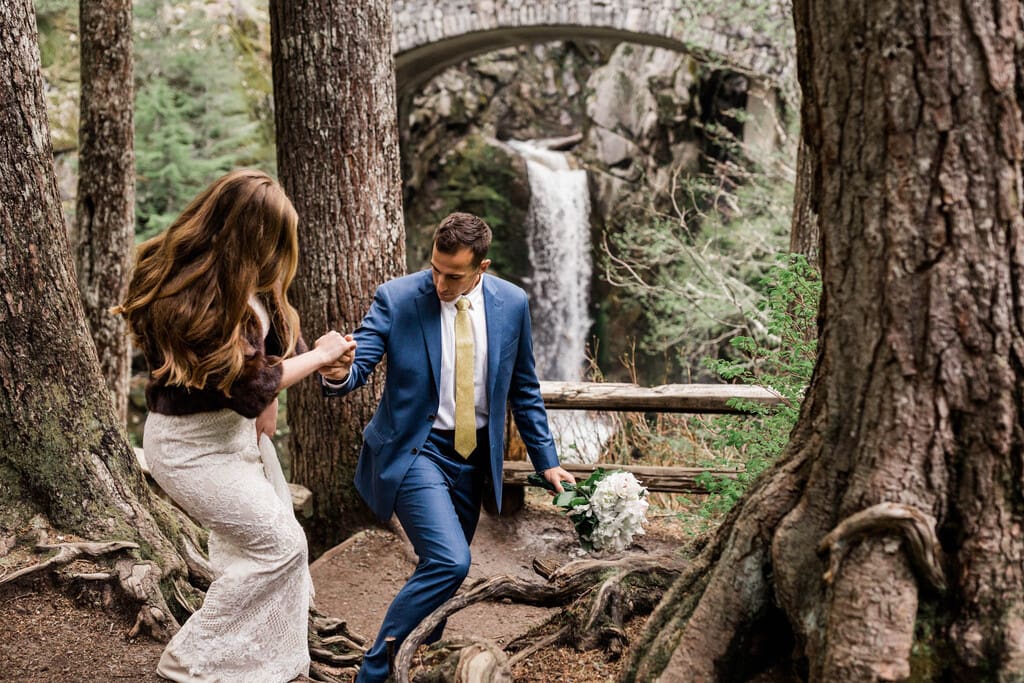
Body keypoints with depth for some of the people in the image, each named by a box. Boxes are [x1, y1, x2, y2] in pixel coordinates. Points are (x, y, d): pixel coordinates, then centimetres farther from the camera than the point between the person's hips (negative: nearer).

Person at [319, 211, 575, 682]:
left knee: (443, 569, 13)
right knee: (449, 562, -19)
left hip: (474, 455, 4)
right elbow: (358, 368, -15)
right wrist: (338, 375, -39)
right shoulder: (396, 299, -11)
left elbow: (523, 389, 8)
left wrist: (546, 461, 8)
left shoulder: (511, 304, -2)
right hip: (415, 450, -4)